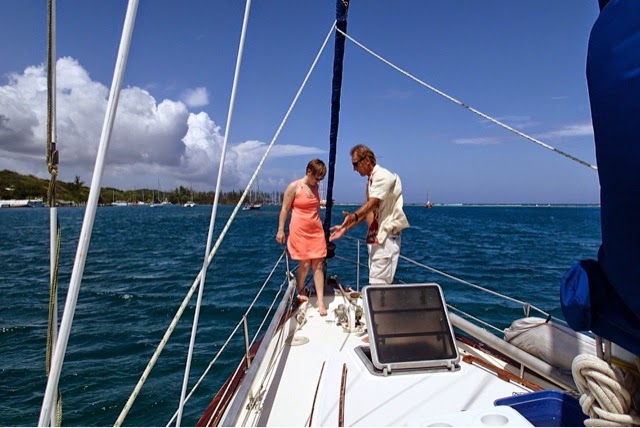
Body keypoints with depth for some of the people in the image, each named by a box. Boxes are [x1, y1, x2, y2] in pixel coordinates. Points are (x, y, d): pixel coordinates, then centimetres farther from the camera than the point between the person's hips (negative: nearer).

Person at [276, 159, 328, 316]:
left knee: (318, 265, 0)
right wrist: (280, 230, -8)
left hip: (316, 230, 5)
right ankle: (300, 292, 25)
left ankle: (320, 301, 3)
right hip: (299, 231, -5)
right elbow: (284, 209, -6)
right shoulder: (294, 187, -7)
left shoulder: (315, 187, 10)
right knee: (304, 264, -1)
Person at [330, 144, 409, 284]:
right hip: (376, 237, 10)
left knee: (378, 283, -9)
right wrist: (345, 227, 12)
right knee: (382, 282, 14)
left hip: (386, 236, -10)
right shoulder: (371, 180, 15)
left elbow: (371, 204, -29)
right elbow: (367, 210, 17)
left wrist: (353, 216, -45)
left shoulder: (383, 176, -14)